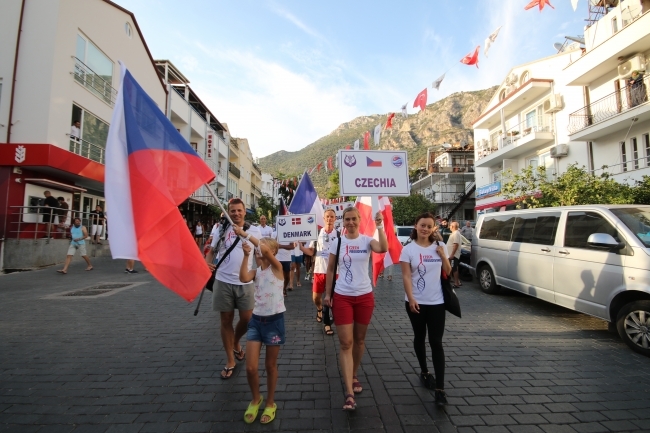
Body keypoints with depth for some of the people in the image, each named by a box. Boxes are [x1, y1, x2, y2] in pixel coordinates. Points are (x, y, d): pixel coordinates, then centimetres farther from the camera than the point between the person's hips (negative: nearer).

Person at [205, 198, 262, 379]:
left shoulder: (254, 231, 1)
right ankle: (230, 360, 26)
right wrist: (207, 263, -11)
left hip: (245, 282, 0)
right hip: (223, 282, 1)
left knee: (247, 319, 5)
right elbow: (212, 250, 9)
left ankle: (236, 343, 39)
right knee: (226, 320, 10)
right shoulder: (222, 230, 3)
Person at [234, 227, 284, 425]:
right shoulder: (256, 271, 4)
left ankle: (270, 403, 34)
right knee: (250, 367, 4)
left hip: (274, 320, -4)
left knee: (270, 365, 12)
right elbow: (243, 278, -19)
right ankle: (256, 399, 34)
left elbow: (265, 249, -29)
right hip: (256, 320, 4)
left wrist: (245, 234, -26)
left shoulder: (277, 267, -10)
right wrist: (246, 255, -21)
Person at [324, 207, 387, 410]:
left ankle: (354, 376, 39)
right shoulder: (337, 242, -1)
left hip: (365, 296, 1)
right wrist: (327, 294, 0)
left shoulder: (367, 240, -3)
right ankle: (349, 393, 3)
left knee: (359, 340, 16)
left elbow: (383, 249, -25)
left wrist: (380, 227, -27)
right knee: (345, 343, -3)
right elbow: (330, 269, 3)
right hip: (342, 297, -1)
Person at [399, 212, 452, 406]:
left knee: (436, 343, 0)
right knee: (419, 338, 15)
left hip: (436, 302, 1)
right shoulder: (408, 249, -8)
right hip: (416, 302, -1)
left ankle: (440, 389, 5)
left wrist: (443, 255, -9)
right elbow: (406, 276, -11)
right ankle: (424, 372, 37)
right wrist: (411, 299, -20)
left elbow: (448, 271, 7)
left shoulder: (438, 247, 2)